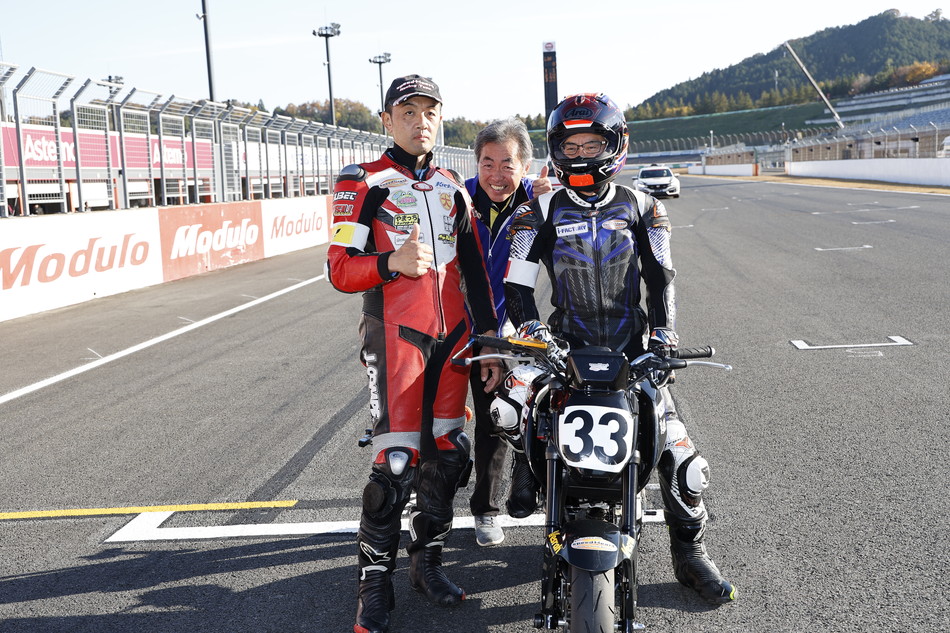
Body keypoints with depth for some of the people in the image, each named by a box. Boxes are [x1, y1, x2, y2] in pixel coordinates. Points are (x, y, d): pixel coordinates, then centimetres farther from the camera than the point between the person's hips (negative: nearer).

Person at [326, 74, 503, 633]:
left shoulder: (454, 189, 16)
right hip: (395, 335, -5)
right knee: (396, 461, -10)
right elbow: (340, 269, -5)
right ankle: (375, 581, 3)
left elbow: (476, 273, 16)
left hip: (454, 336, 5)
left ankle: (428, 561, 23)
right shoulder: (363, 183, 1)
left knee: (447, 454, 8)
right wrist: (392, 263, -24)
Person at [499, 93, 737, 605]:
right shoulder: (540, 212, 3)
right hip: (567, 352, 0)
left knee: (680, 456, -9)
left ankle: (690, 557, 12)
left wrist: (663, 340, -6)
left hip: (633, 353, 0)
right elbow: (517, 284, 1)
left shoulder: (641, 209, 7)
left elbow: (660, 279, 6)